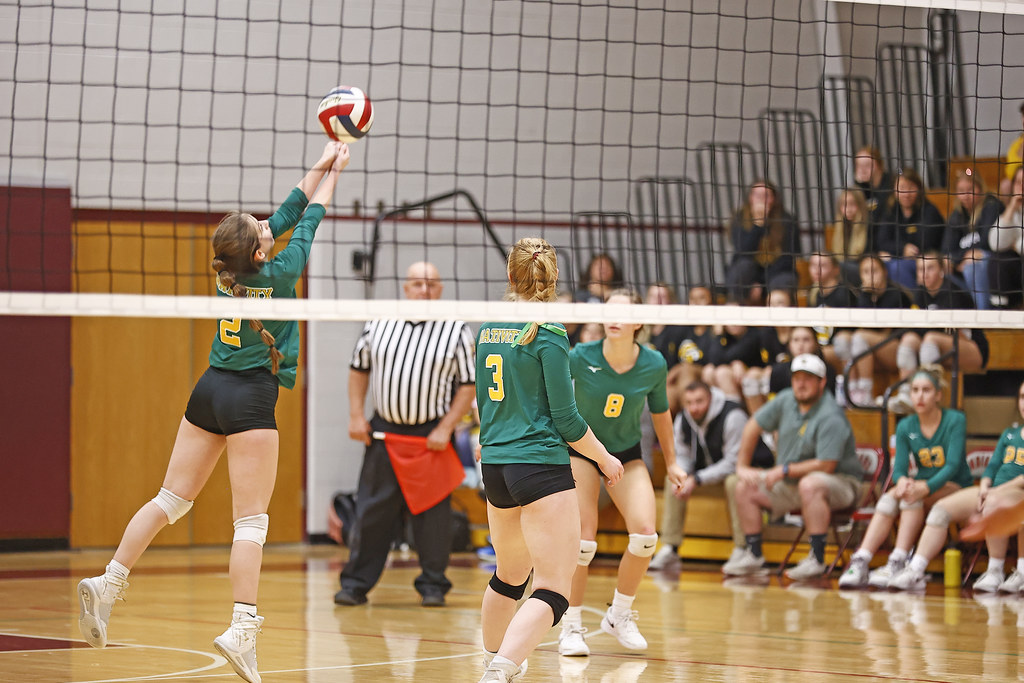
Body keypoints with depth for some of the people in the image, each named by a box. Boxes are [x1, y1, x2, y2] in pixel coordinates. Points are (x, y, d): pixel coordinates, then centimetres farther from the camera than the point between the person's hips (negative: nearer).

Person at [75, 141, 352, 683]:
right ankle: (242, 628, -17)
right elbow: (308, 221, 2)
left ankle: (108, 583, 3)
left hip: (210, 390, 7)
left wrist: (319, 166, 21)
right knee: (251, 518, -8)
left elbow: (286, 216, 16)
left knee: (170, 500, 11)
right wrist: (333, 173, 17)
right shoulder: (277, 274, -13)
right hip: (251, 399, -7)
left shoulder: (229, 270, 3)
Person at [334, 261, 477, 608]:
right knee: (371, 509, 3)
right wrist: (356, 416, 5)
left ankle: (432, 585, 12)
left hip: (431, 433, -2)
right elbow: (358, 369, 14)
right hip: (384, 430, 2)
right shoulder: (378, 324, 5)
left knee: (432, 512, 1)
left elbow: (468, 385, -1)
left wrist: (445, 429, -9)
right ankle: (356, 583, 9)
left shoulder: (456, 331, -2)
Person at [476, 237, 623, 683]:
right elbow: (566, 419, -10)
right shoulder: (548, 333, -11)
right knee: (552, 591, -8)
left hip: (494, 466, 8)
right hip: (542, 465, -7)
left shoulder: (487, 328, 8)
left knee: (510, 574, 28)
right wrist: (604, 459, 5)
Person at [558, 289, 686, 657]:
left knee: (645, 533, -14)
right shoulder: (581, 358, -22)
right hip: (580, 450, -2)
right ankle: (571, 627, 5)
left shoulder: (654, 365, -15)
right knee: (583, 540, -13)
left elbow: (660, 412, 3)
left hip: (627, 454, 2)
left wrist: (671, 461, 12)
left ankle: (620, 614, 8)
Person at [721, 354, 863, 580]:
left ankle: (817, 559, -38)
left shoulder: (831, 418, -22)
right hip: (792, 483, 8)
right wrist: (742, 466, 7)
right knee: (745, 486, 2)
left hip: (840, 483, -8)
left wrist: (785, 470, -20)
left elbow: (826, 466, -27)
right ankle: (753, 555, 7)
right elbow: (753, 427, 11)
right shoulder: (786, 400, 0)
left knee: (810, 484, -41)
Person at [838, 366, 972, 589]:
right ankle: (860, 563, -41)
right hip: (922, 484, 4)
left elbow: (953, 465, -18)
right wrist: (902, 481, -30)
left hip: (955, 487, -4)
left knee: (912, 496, -34)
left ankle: (897, 564, -44)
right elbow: (899, 468, -4)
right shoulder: (905, 427, 4)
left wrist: (924, 488, -35)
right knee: (888, 499, -28)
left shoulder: (955, 420, -8)